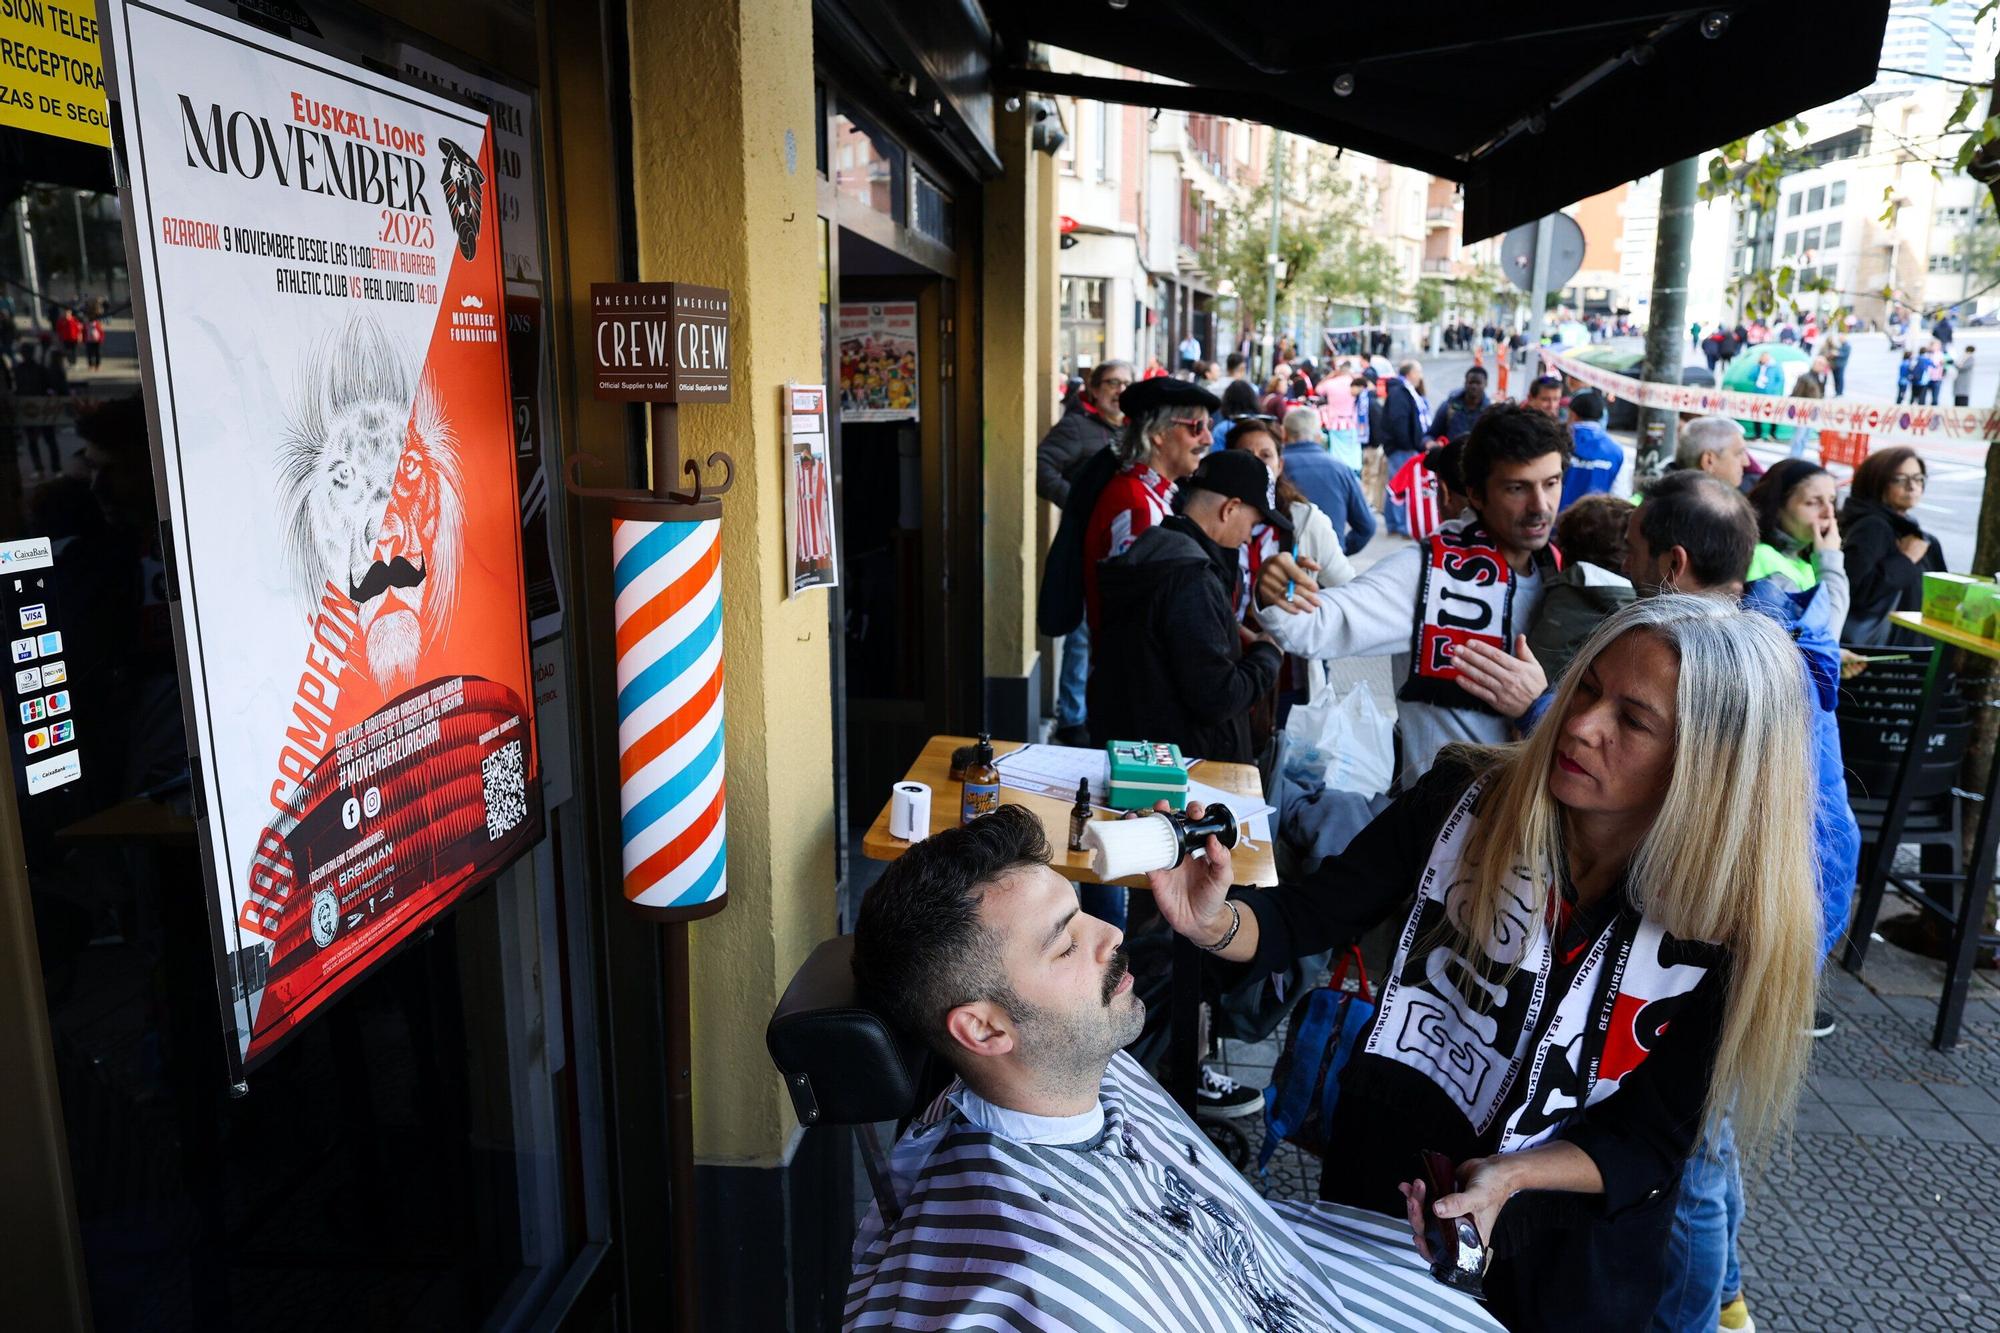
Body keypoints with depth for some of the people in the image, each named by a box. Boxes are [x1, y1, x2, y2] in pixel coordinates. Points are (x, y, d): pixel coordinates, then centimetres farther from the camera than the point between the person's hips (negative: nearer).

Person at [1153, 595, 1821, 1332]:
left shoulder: (1731, 926, -21)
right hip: (1386, 1164, 2)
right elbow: (1306, 916, -15)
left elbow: (1649, 1144, -13)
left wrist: (1511, 1177, -30)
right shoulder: (1466, 797, -19)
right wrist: (1214, 922, -36)